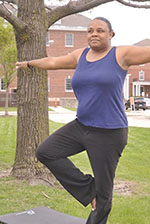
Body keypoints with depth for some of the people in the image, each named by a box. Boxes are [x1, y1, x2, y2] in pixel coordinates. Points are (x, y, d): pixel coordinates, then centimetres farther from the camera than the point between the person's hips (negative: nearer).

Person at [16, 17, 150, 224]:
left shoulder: (121, 55, -7)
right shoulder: (81, 55, 10)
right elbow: (53, 62, 24)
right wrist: (29, 63, 37)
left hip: (108, 134, -6)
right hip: (81, 127, 6)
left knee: (103, 192, 1)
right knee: (45, 152, -1)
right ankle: (87, 188, 6)